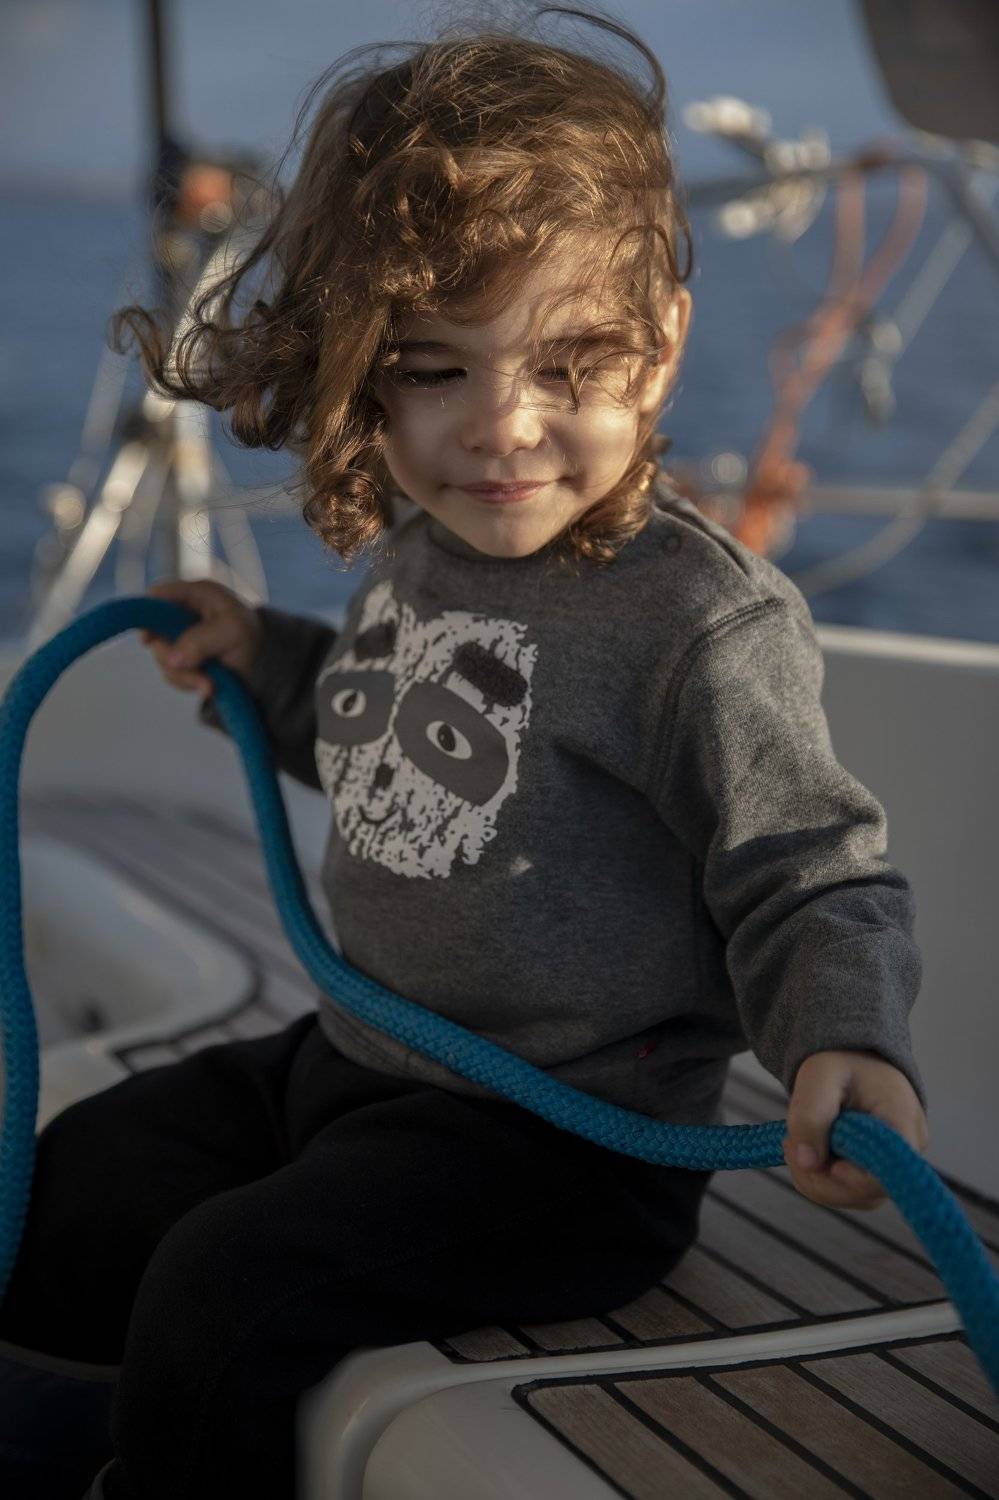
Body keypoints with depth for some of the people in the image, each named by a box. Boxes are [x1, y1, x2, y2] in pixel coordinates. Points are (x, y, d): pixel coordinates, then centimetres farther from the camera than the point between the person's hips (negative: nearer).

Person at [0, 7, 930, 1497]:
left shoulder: (709, 621, -23)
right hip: (355, 1060, 9)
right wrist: (267, 661, 13)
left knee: (225, 1290, -23)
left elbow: (813, 883, -18)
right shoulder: (418, 550, 2)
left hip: (568, 1141, -9)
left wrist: (847, 1041, -36)